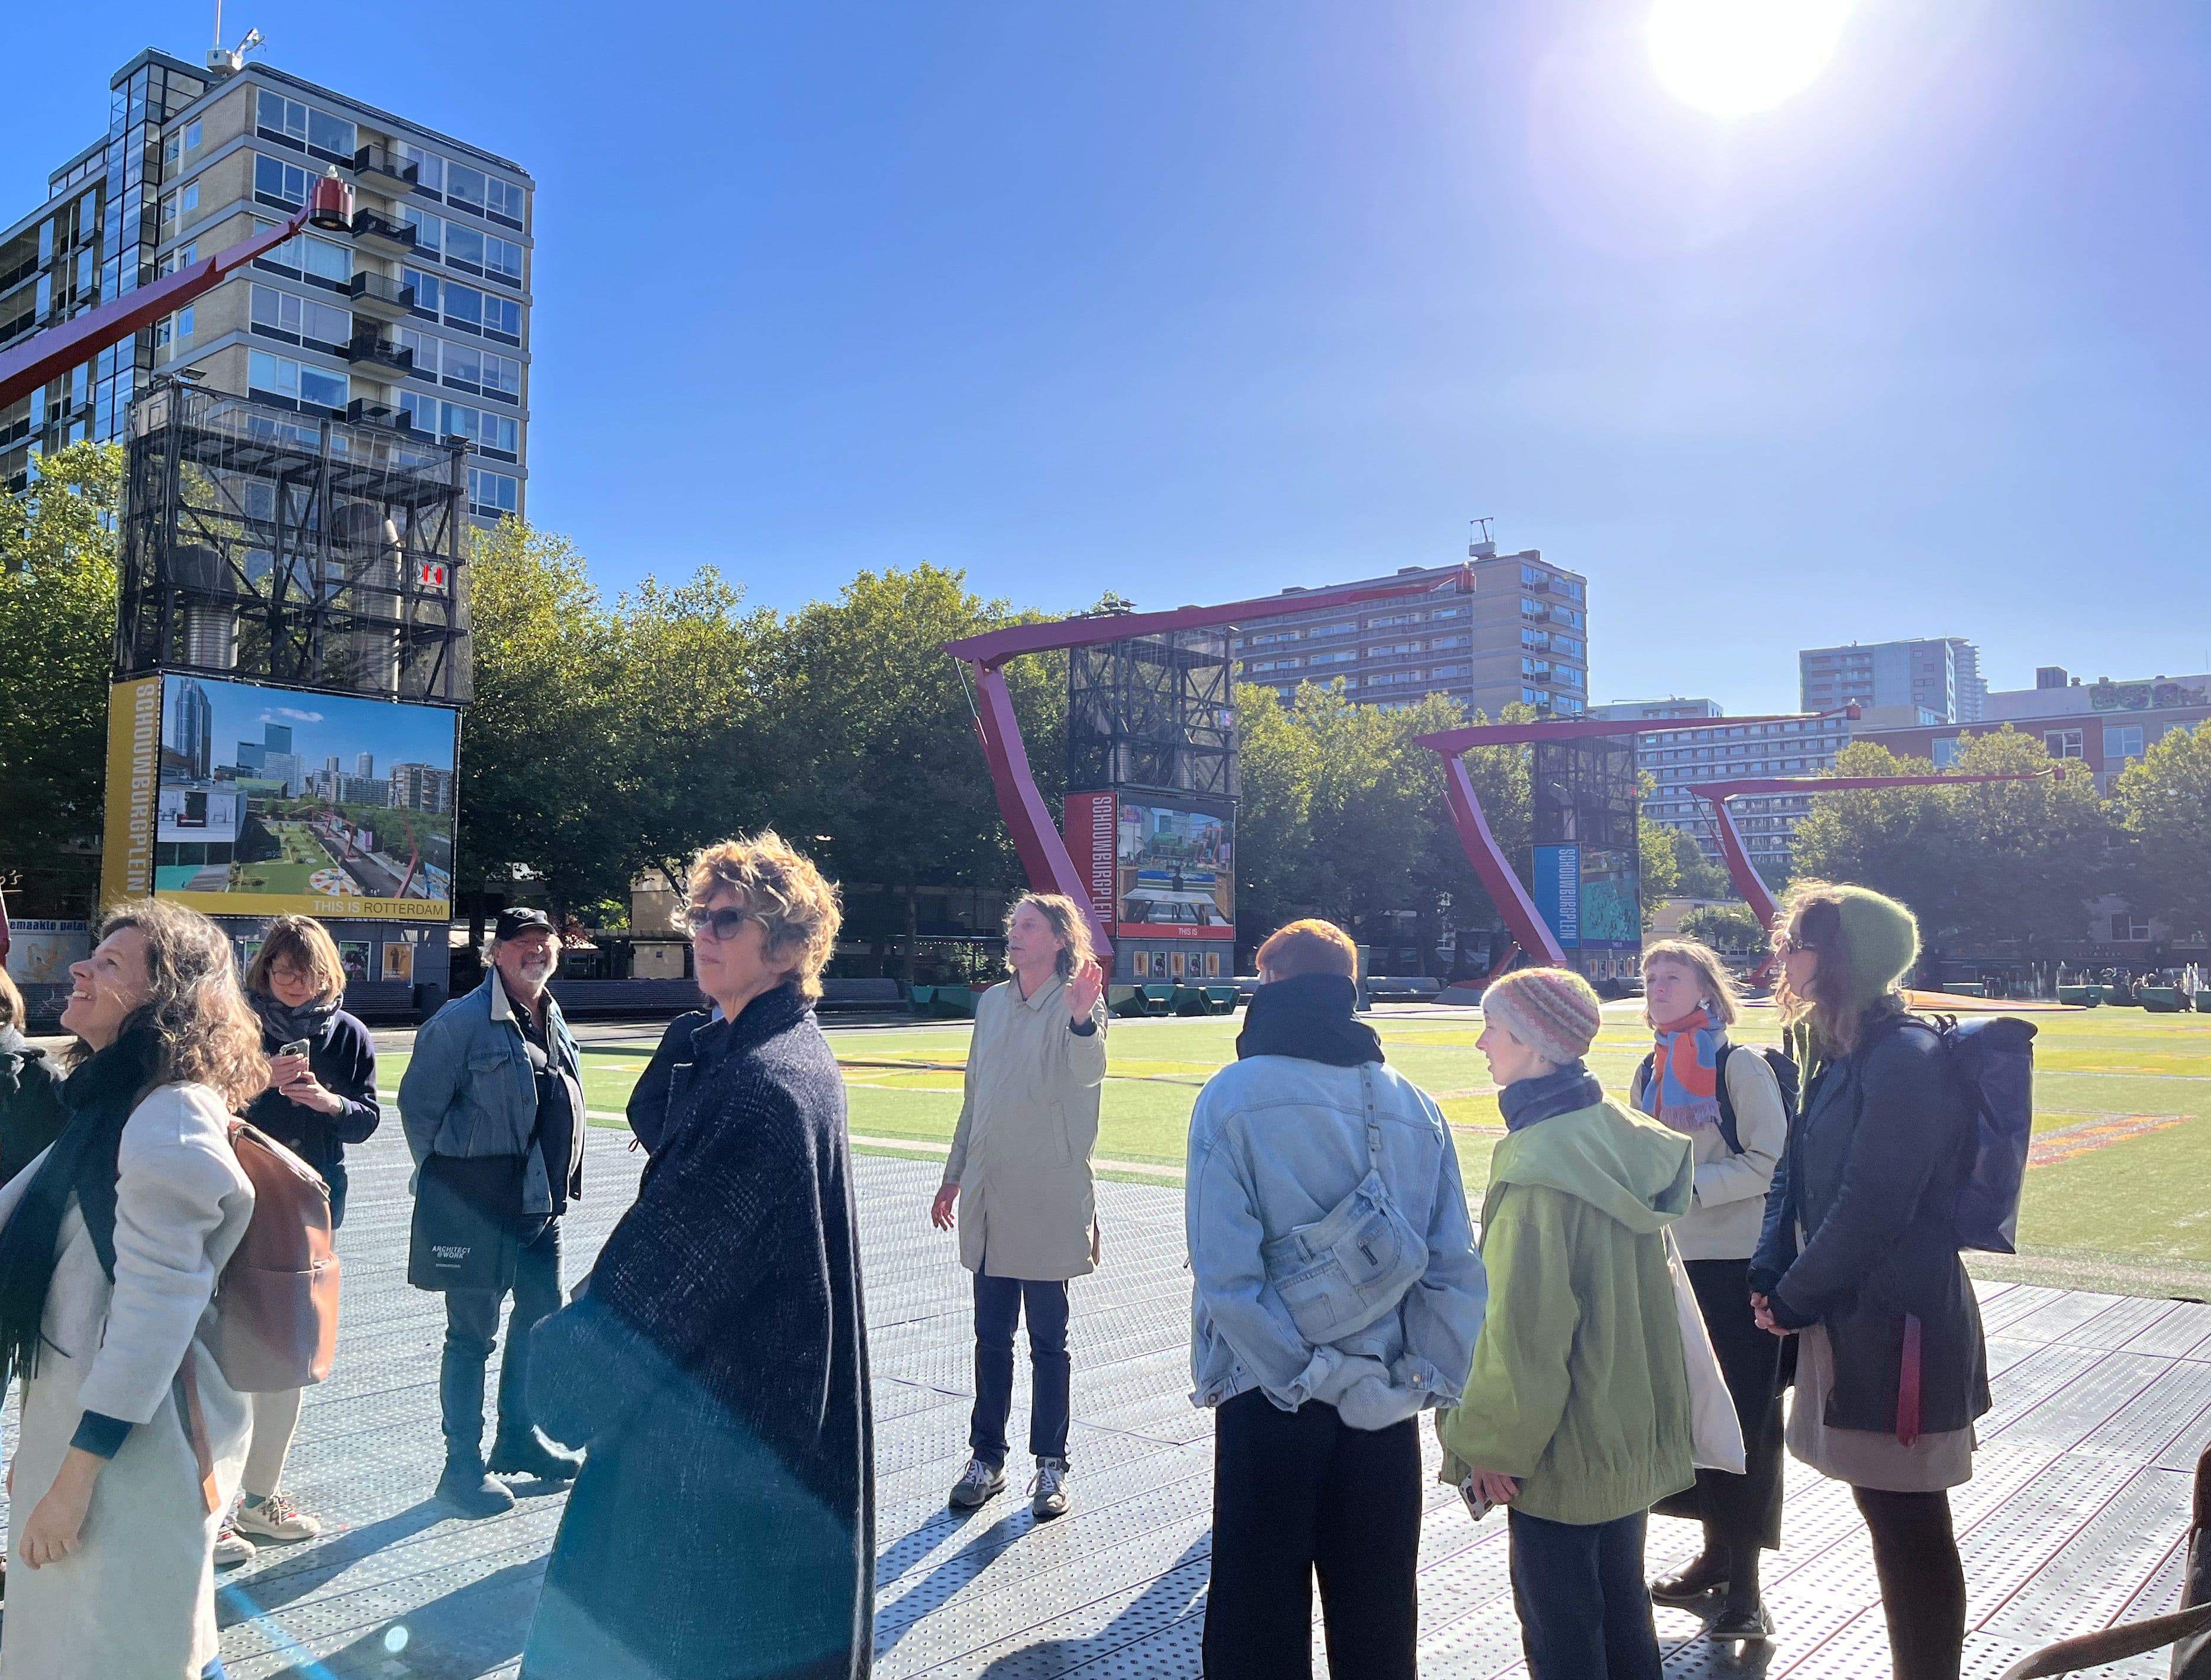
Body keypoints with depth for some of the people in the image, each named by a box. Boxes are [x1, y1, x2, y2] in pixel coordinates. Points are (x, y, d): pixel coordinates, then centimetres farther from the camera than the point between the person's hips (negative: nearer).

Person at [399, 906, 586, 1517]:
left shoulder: (552, 1019, 10)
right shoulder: (462, 1021, -14)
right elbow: (418, 1106, -13)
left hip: (544, 1205, 8)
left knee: (542, 1318, 17)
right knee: (473, 1334, 2)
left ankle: (518, 1437, 34)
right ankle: (463, 1466, 14)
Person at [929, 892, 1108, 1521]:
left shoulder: (1077, 1004, -10)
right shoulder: (992, 1002, 8)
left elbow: (1087, 1073, -31)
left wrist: (1082, 1021, -51)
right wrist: (953, 1176, 18)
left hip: (1047, 1197, -5)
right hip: (988, 1197, 5)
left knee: (1048, 1340, 7)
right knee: (991, 1337, 13)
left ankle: (1051, 1465, 20)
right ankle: (986, 1457, 25)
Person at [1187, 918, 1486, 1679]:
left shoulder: (1233, 1097, -9)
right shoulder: (1415, 1105, 2)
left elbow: (1226, 1269, -17)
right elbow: (1457, 1267, -1)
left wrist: (1290, 1374, -11)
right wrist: (1436, 1382, 4)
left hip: (1270, 1401, -3)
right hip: (1384, 1405, 4)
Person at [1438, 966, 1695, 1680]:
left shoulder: (1538, 1162, -25)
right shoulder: (1622, 1133, 1)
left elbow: (1523, 1324, -22)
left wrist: (1491, 1441, -11)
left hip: (1563, 1446, -8)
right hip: (1634, 1426, 8)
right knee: (1622, 1602, 21)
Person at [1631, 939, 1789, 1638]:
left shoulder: (1741, 1067, -11)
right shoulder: (1650, 1075, 9)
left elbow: (1769, 1162, -16)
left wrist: (1688, 1184, -22)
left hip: (1739, 1265, -6)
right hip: (1676, 1261, 7)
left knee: (1745, 1412, 1)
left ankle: (1745, 1578, 10)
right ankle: (1716, 1550, 30)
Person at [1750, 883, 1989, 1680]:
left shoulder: (1904, 1058, -19)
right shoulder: (1841, 1052, 10)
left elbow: (1871, 1207, -21)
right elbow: (1800, 1174, 12)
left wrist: (1793, 1300, -11)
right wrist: (1770, 1274, 0)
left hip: (1897, 1323, -9)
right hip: (1852, 1314, 9)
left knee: (1909, 1523, 3)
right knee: (1886, 1507, 18)